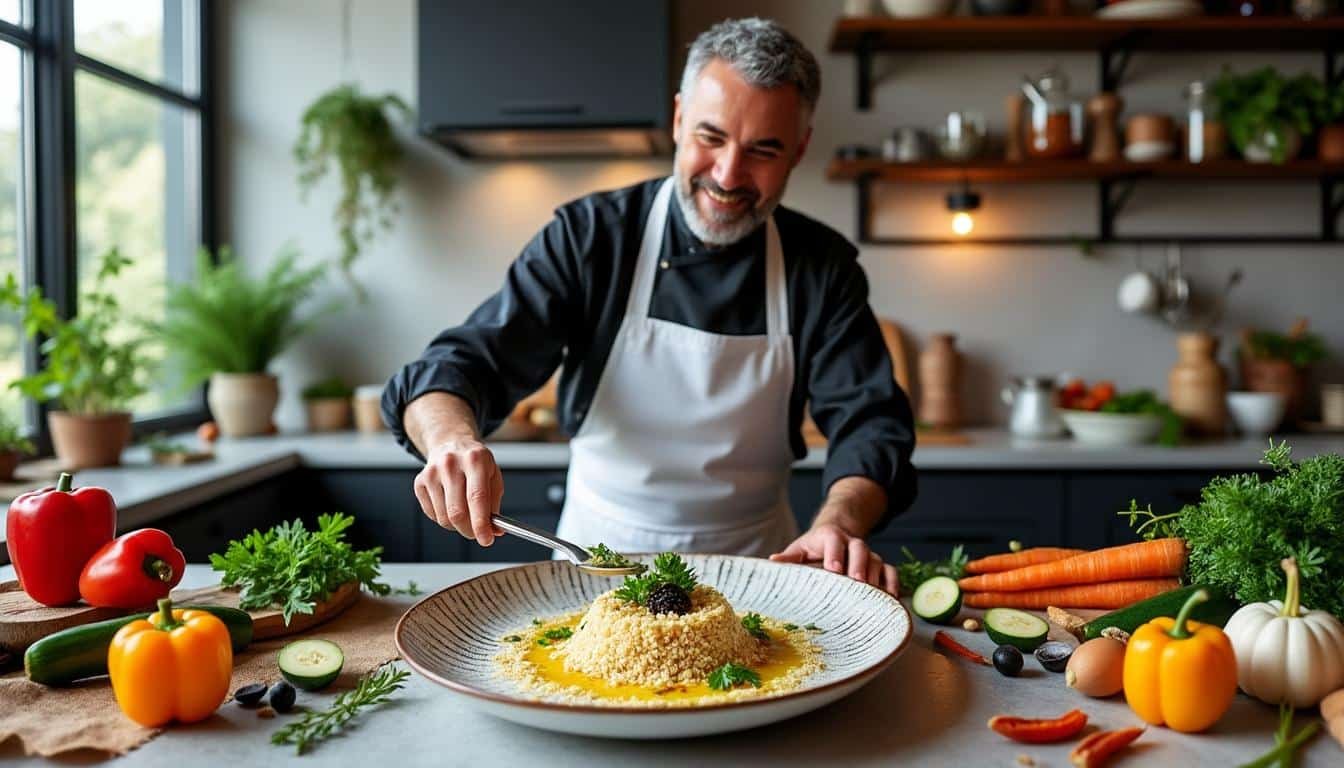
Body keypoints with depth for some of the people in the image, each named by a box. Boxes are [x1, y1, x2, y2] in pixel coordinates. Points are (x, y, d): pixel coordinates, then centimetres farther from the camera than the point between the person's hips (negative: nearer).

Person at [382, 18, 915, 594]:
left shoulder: (823, 266, -2)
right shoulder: (588, 236, -7)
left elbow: (868, 421, -7)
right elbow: (461, 365, -12)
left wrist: (840, 524, -30)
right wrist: (453, 439, -37)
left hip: (755, 567, 2)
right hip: (597, 558, -1)